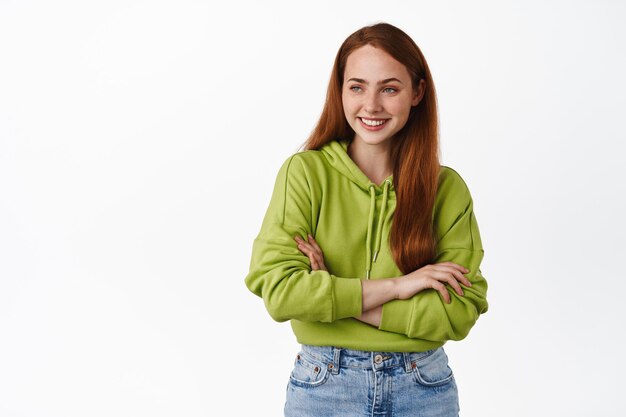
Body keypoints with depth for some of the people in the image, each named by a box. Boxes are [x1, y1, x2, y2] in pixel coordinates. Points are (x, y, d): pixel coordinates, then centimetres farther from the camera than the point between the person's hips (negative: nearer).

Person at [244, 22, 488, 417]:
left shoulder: (448, 188, -5)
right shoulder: (305, 172, -9)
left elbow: (462, 310, -11)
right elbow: (276, 289, -17)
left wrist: (333, 300, -17)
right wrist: (395, 285, -18)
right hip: (323, 385, -1)